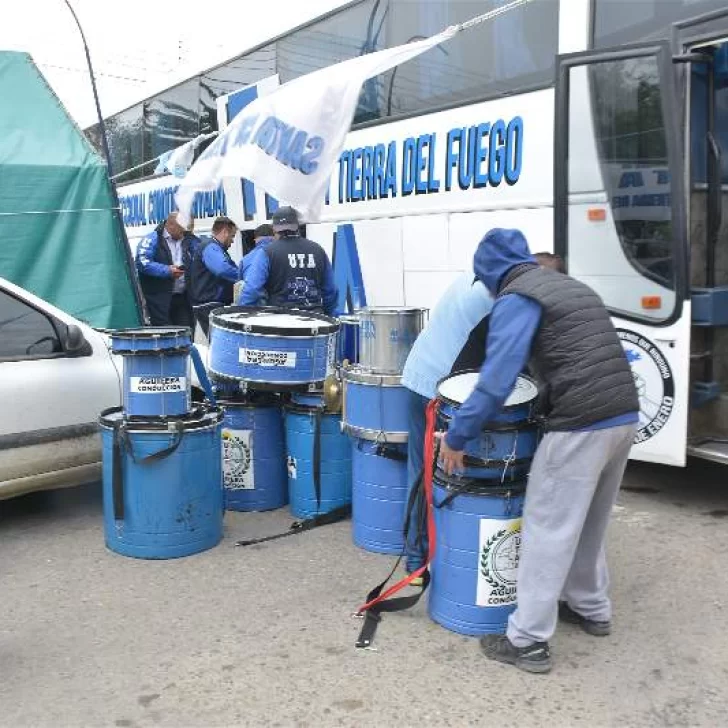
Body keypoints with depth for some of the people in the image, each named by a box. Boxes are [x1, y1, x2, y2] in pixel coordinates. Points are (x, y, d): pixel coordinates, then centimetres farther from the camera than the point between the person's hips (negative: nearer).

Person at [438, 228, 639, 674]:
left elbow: (496, 383, -14)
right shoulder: (573, 286, 21)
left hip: (581, 426, -8)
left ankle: (528, 641, 11)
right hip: (625, 417, 9)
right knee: (590, 523, 24)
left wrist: (456, 437, -6)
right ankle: (592, 609, 40)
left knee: (548, 531, 2)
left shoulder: (516, 299, -6)